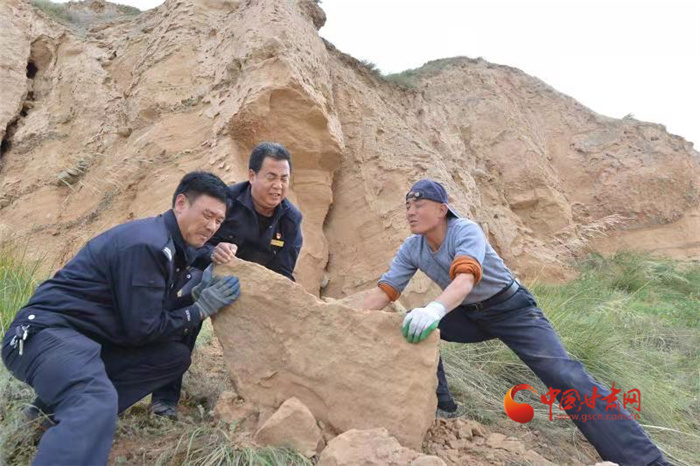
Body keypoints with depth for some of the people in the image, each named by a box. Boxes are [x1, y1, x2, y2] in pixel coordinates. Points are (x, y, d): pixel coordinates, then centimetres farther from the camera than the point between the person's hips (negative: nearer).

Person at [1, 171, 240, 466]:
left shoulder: (174, 245, 10)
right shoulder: (147, 244, -20)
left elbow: (169, 307, 13)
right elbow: (143, 328, -18)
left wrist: (201, 294, -2)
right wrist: (201, 309, -10)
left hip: (92, 338, 10)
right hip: (48, 331, -10)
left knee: (176, 356, 1)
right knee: (97, 406, -35)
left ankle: (61, 402, 0)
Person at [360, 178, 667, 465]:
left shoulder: (466, 230, -26)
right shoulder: (411, 249, -8)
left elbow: (466, 277, -45)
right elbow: (384, 291, -9)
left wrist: (435, 308, -64)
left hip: (512, 310, -5)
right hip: (469, 315, 6)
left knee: (563, 375, -22)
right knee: (410, 324, -13)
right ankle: (437, 401, 2)